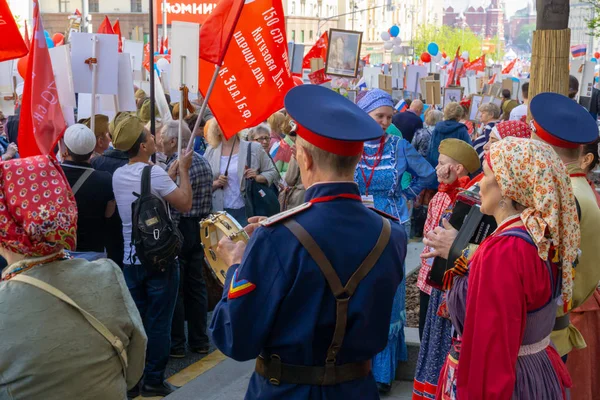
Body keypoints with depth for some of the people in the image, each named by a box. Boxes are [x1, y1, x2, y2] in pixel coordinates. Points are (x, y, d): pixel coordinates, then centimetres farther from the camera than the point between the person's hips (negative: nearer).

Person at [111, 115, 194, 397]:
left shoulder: (118, 175, 5)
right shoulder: (154, 172, -17)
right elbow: (185, 204, -12)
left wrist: (174, 169, 17)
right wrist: (183, 170, -3)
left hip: (131, 259, 6)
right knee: (158, 321, 3)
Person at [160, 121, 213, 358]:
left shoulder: (175, 165, -17)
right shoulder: (203, 162, 7)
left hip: (179, 230, -7)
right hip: (198, 229, 8)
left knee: (174, 288, 2)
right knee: (196, 285, 13)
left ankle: (176, 344, 9)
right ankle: (199, 340, 20)